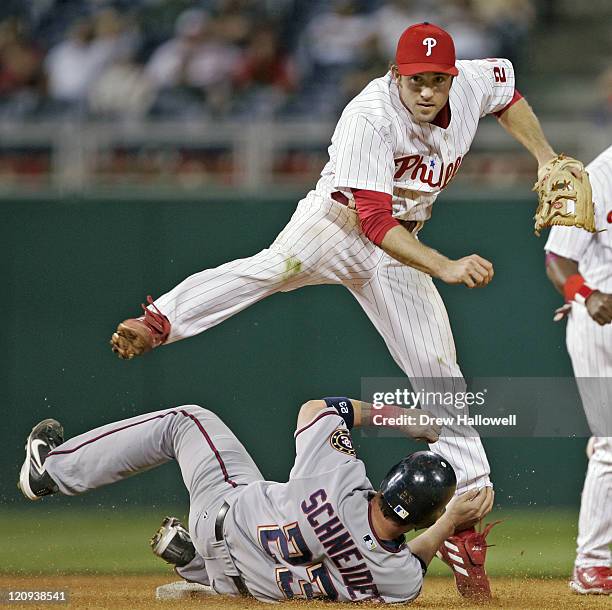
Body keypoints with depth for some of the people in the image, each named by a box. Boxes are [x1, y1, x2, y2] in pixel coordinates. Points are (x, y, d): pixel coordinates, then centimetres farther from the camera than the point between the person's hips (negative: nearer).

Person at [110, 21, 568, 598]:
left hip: (400, 247, 5)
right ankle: (156, 322, -52)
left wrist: (547, 161, 10)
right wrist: (445, 267, -43)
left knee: (440, 376, -1)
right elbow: (372, 219, -33)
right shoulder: (370, 117, -27)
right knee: (276, 267, -39)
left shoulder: (475, 84, -9)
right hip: (338, 225, -5)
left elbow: (508, 89, 18)